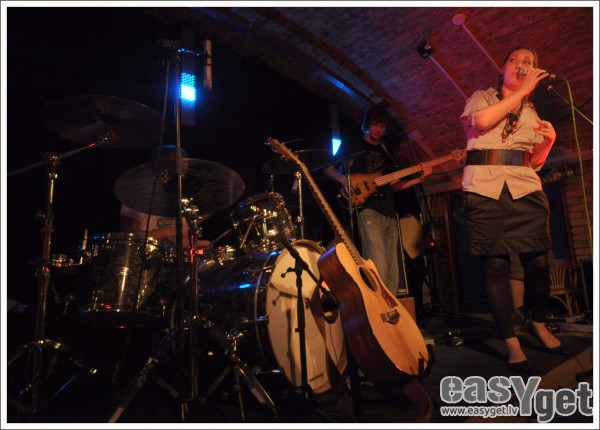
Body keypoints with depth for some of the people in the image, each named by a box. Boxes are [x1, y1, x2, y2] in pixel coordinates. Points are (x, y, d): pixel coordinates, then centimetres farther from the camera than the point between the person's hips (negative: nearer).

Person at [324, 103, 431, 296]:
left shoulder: (386, 149, 23)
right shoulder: (352, 144, 9)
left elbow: (394, 185, 20)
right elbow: (328, 168, 6)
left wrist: (419, 179, 6)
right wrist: (343, 179, -13)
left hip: (389, 210, 6)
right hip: (367, 207, -6)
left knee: (392, 269, 6)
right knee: (378, 267, -19)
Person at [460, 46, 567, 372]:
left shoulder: (532, 112, 24)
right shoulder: (482, 97, 15)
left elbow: (535, 163, 21)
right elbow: (480, 121, -10)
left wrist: (548, 141, 2)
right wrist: (520, 92, -5)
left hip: (525, 188, 4)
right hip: (485, 189, -3)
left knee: (538, 260, 0)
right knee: (496, 264, -6)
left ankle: (539, 324, 25)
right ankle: (511, 342, 5)